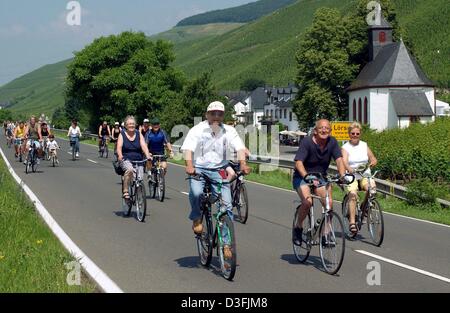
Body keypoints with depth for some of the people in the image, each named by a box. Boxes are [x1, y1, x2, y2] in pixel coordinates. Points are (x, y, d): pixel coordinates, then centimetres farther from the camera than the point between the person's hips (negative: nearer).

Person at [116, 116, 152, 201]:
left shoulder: (139, 134, 9)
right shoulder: (122, 134, 4)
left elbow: (144, 146, -4)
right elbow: (119, 147, -10)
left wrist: (148, 155, -23)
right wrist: (120, 155, -31)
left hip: (138, 160, 3)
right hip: (126, 160, -3)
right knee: (129, 169, -36)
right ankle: (125, 191, -26)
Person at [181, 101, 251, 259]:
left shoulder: (229, 131, 3)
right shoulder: (197, 130, -3)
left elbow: (239, 147, -9)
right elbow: (188, 148, -15)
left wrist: (243, 164, -29)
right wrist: (189, 165, -34)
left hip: (218, 170, 2)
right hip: (199, 169, -2)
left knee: (227, 205, -7)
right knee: (196, 192, -33)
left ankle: (226, 243, 2)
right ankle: (197, 218, -1)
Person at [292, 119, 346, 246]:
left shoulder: (332, 142, -7)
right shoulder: (307, 142, -20)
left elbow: (339, 160, -15)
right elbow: (298, 163, -30)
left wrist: (343, 176, -34)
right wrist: (307, 177, -47)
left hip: (320, 177, 4)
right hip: (302, 177, -4)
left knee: (329, 203, -19)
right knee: (308, 202, -28)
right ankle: (298, 228, -3)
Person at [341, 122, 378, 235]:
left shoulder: (364, 145, 11)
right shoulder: (345, 147, 1)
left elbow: (373, 159, 14)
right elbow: (344, 162, -15)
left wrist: (372, 162, -12)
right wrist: (350, 169, -36)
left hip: (365, 176, 3)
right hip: (351, 176, -2)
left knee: (372, 188, -29)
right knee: (353, 194, -30)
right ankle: (352, 222, -28)